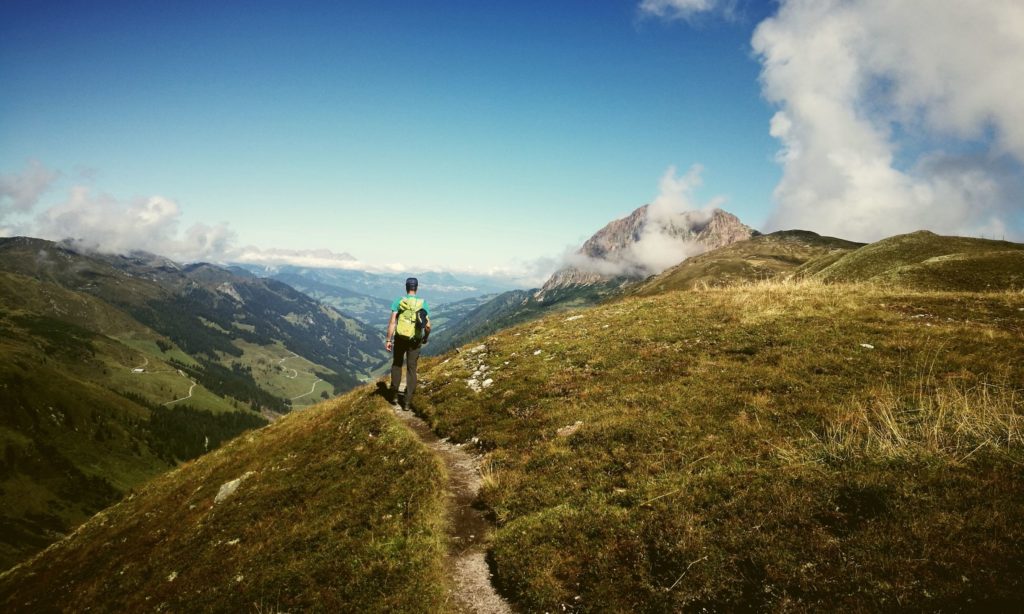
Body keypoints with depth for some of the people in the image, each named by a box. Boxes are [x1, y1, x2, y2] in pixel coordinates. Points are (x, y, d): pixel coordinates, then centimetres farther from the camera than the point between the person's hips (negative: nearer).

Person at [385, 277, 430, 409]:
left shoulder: (399, 301, -5)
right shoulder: (423, 303, -3)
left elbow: (392, 322, -12)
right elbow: (428, 326, -7)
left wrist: (388, 340, -7)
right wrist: (426, 337, 12)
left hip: (400, 338, 0)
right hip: (415, 341, 0)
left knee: (397, 365, 22)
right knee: (411, 369, 9)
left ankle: (394, 394, 19)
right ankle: (407, 401, 6)